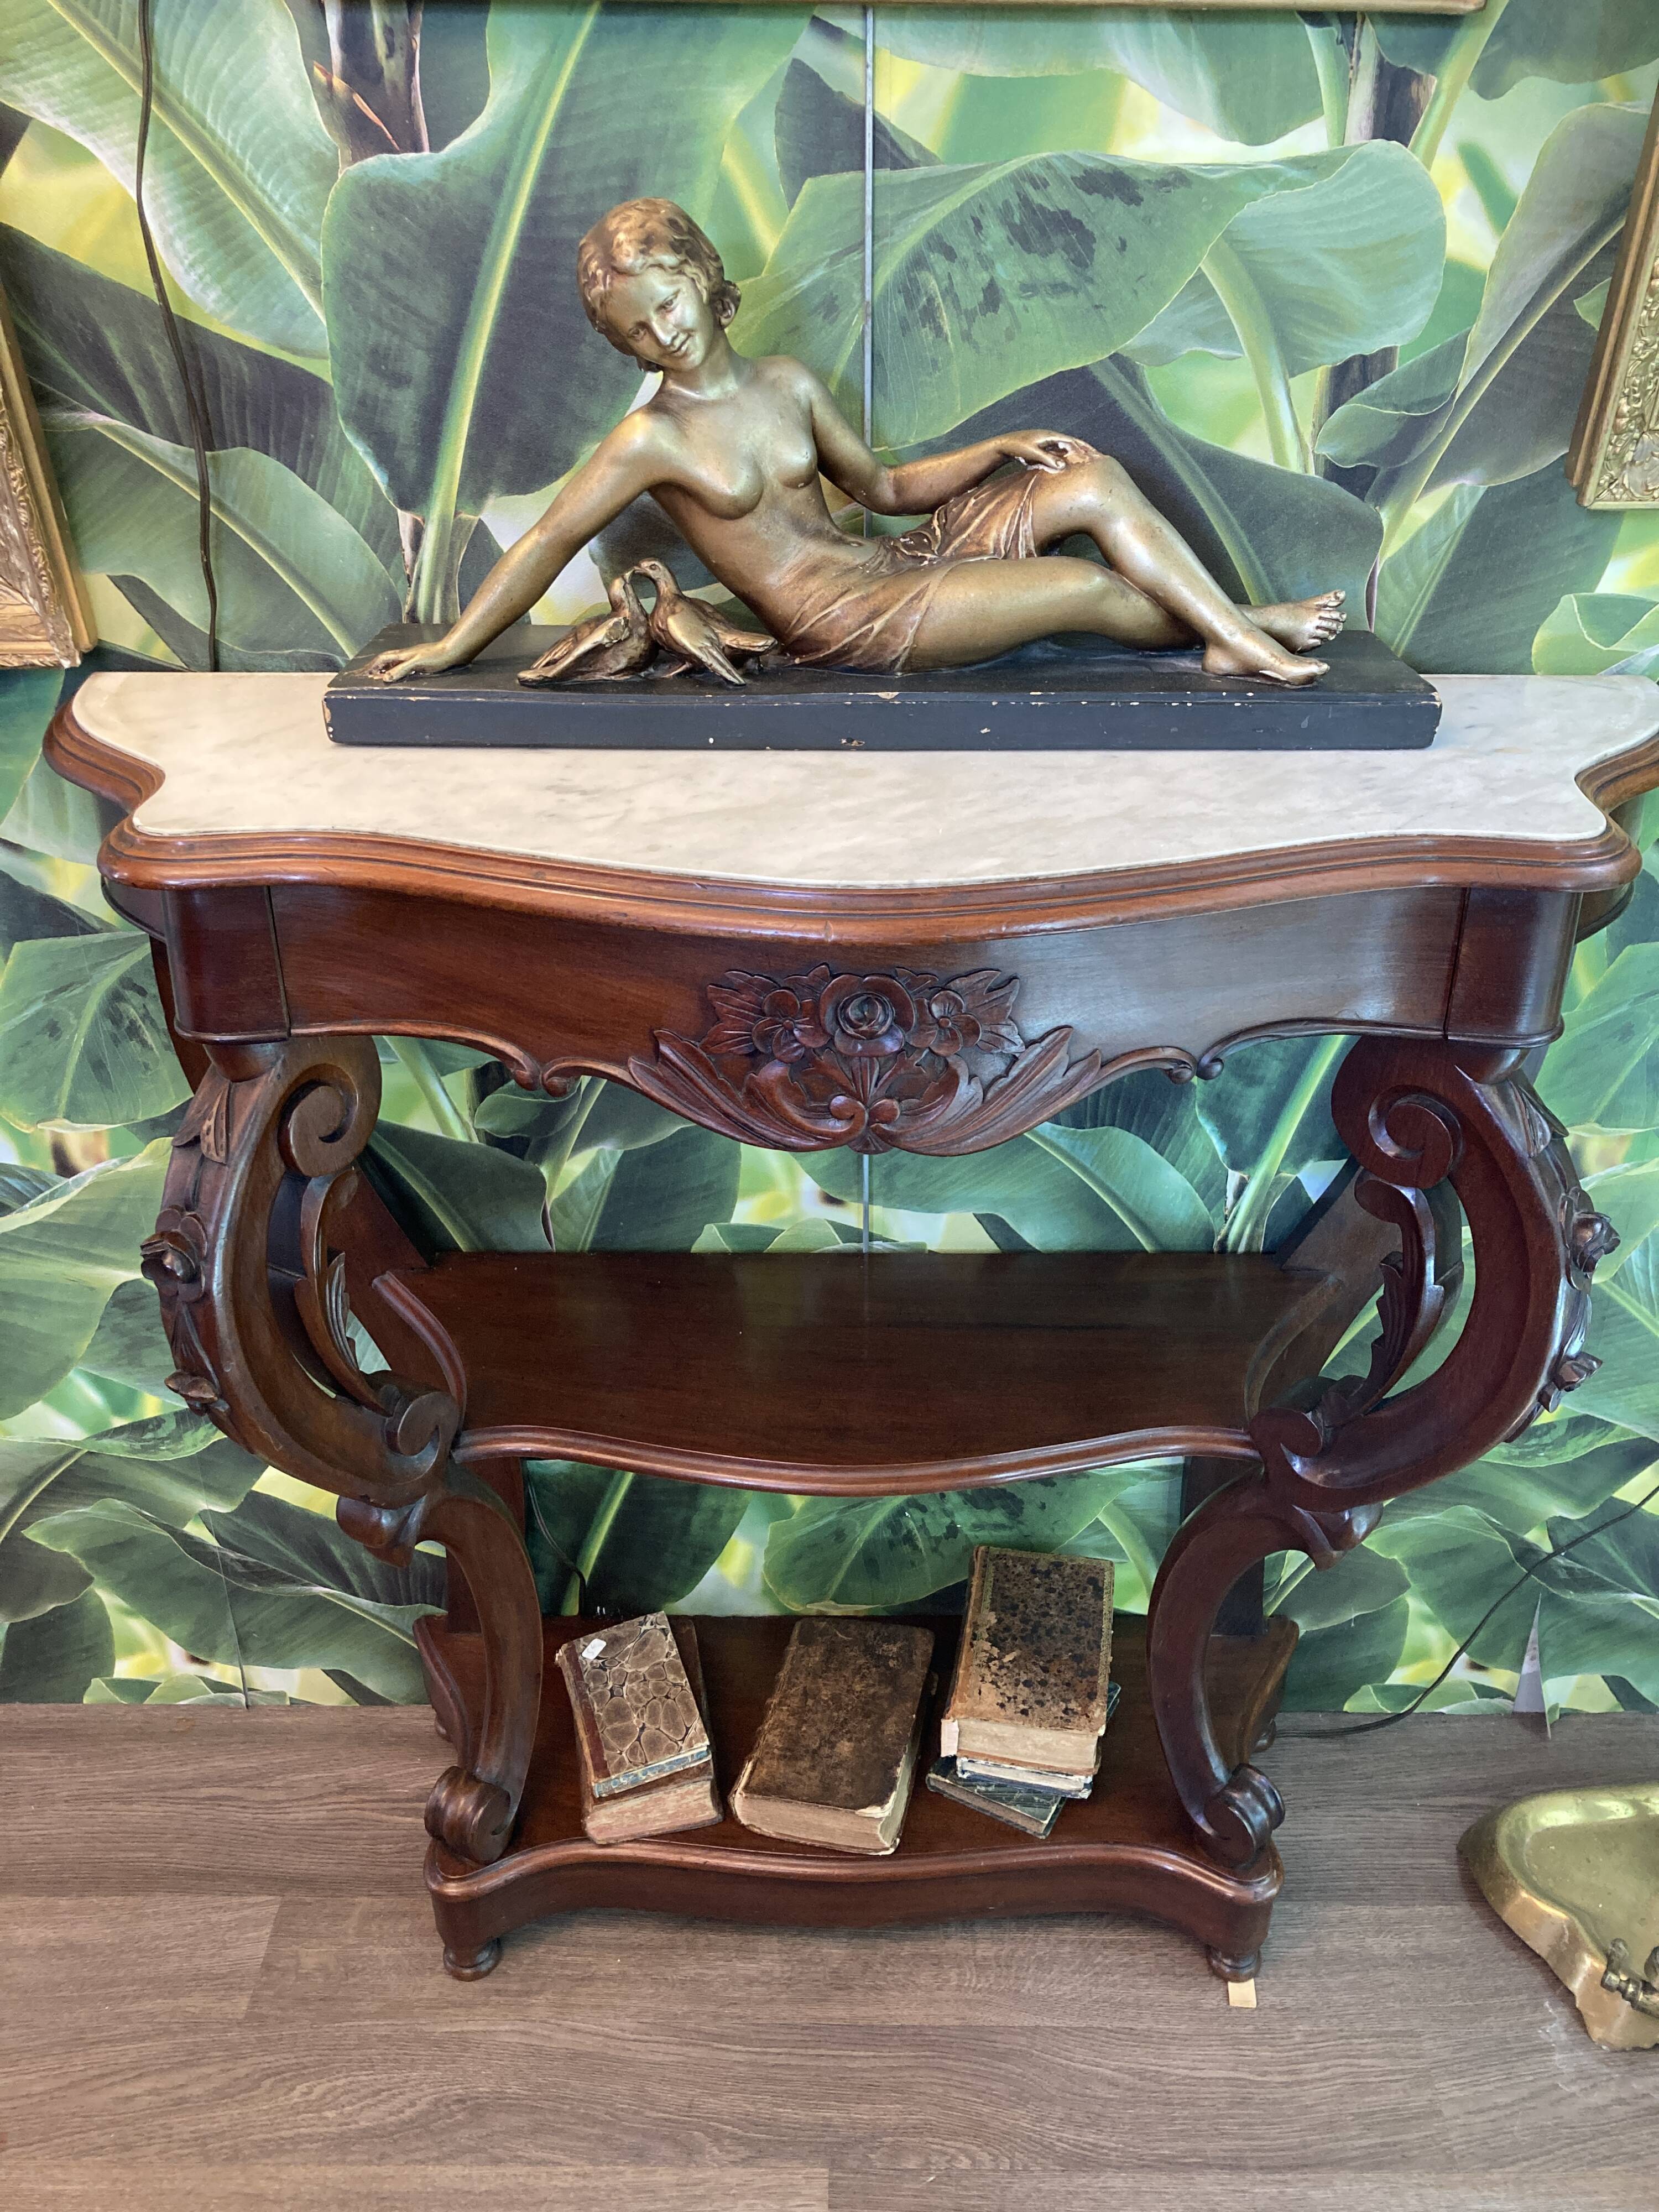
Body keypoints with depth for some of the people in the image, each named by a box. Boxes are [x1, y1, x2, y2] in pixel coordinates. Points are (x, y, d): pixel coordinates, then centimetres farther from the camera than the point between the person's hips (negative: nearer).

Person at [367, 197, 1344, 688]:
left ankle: (1238, 629, -1)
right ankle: (1241, 628, 5)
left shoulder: (787, 381, 10)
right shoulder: (652, 439, -8)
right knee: (1083, 585, -17)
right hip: (840, 617, -7)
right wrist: (450, 649, -8)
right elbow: (547, 545, -6)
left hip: (888, 559, 8)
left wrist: (999, 449, 7)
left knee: (1093, 479, -3)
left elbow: (885, 487, 17)